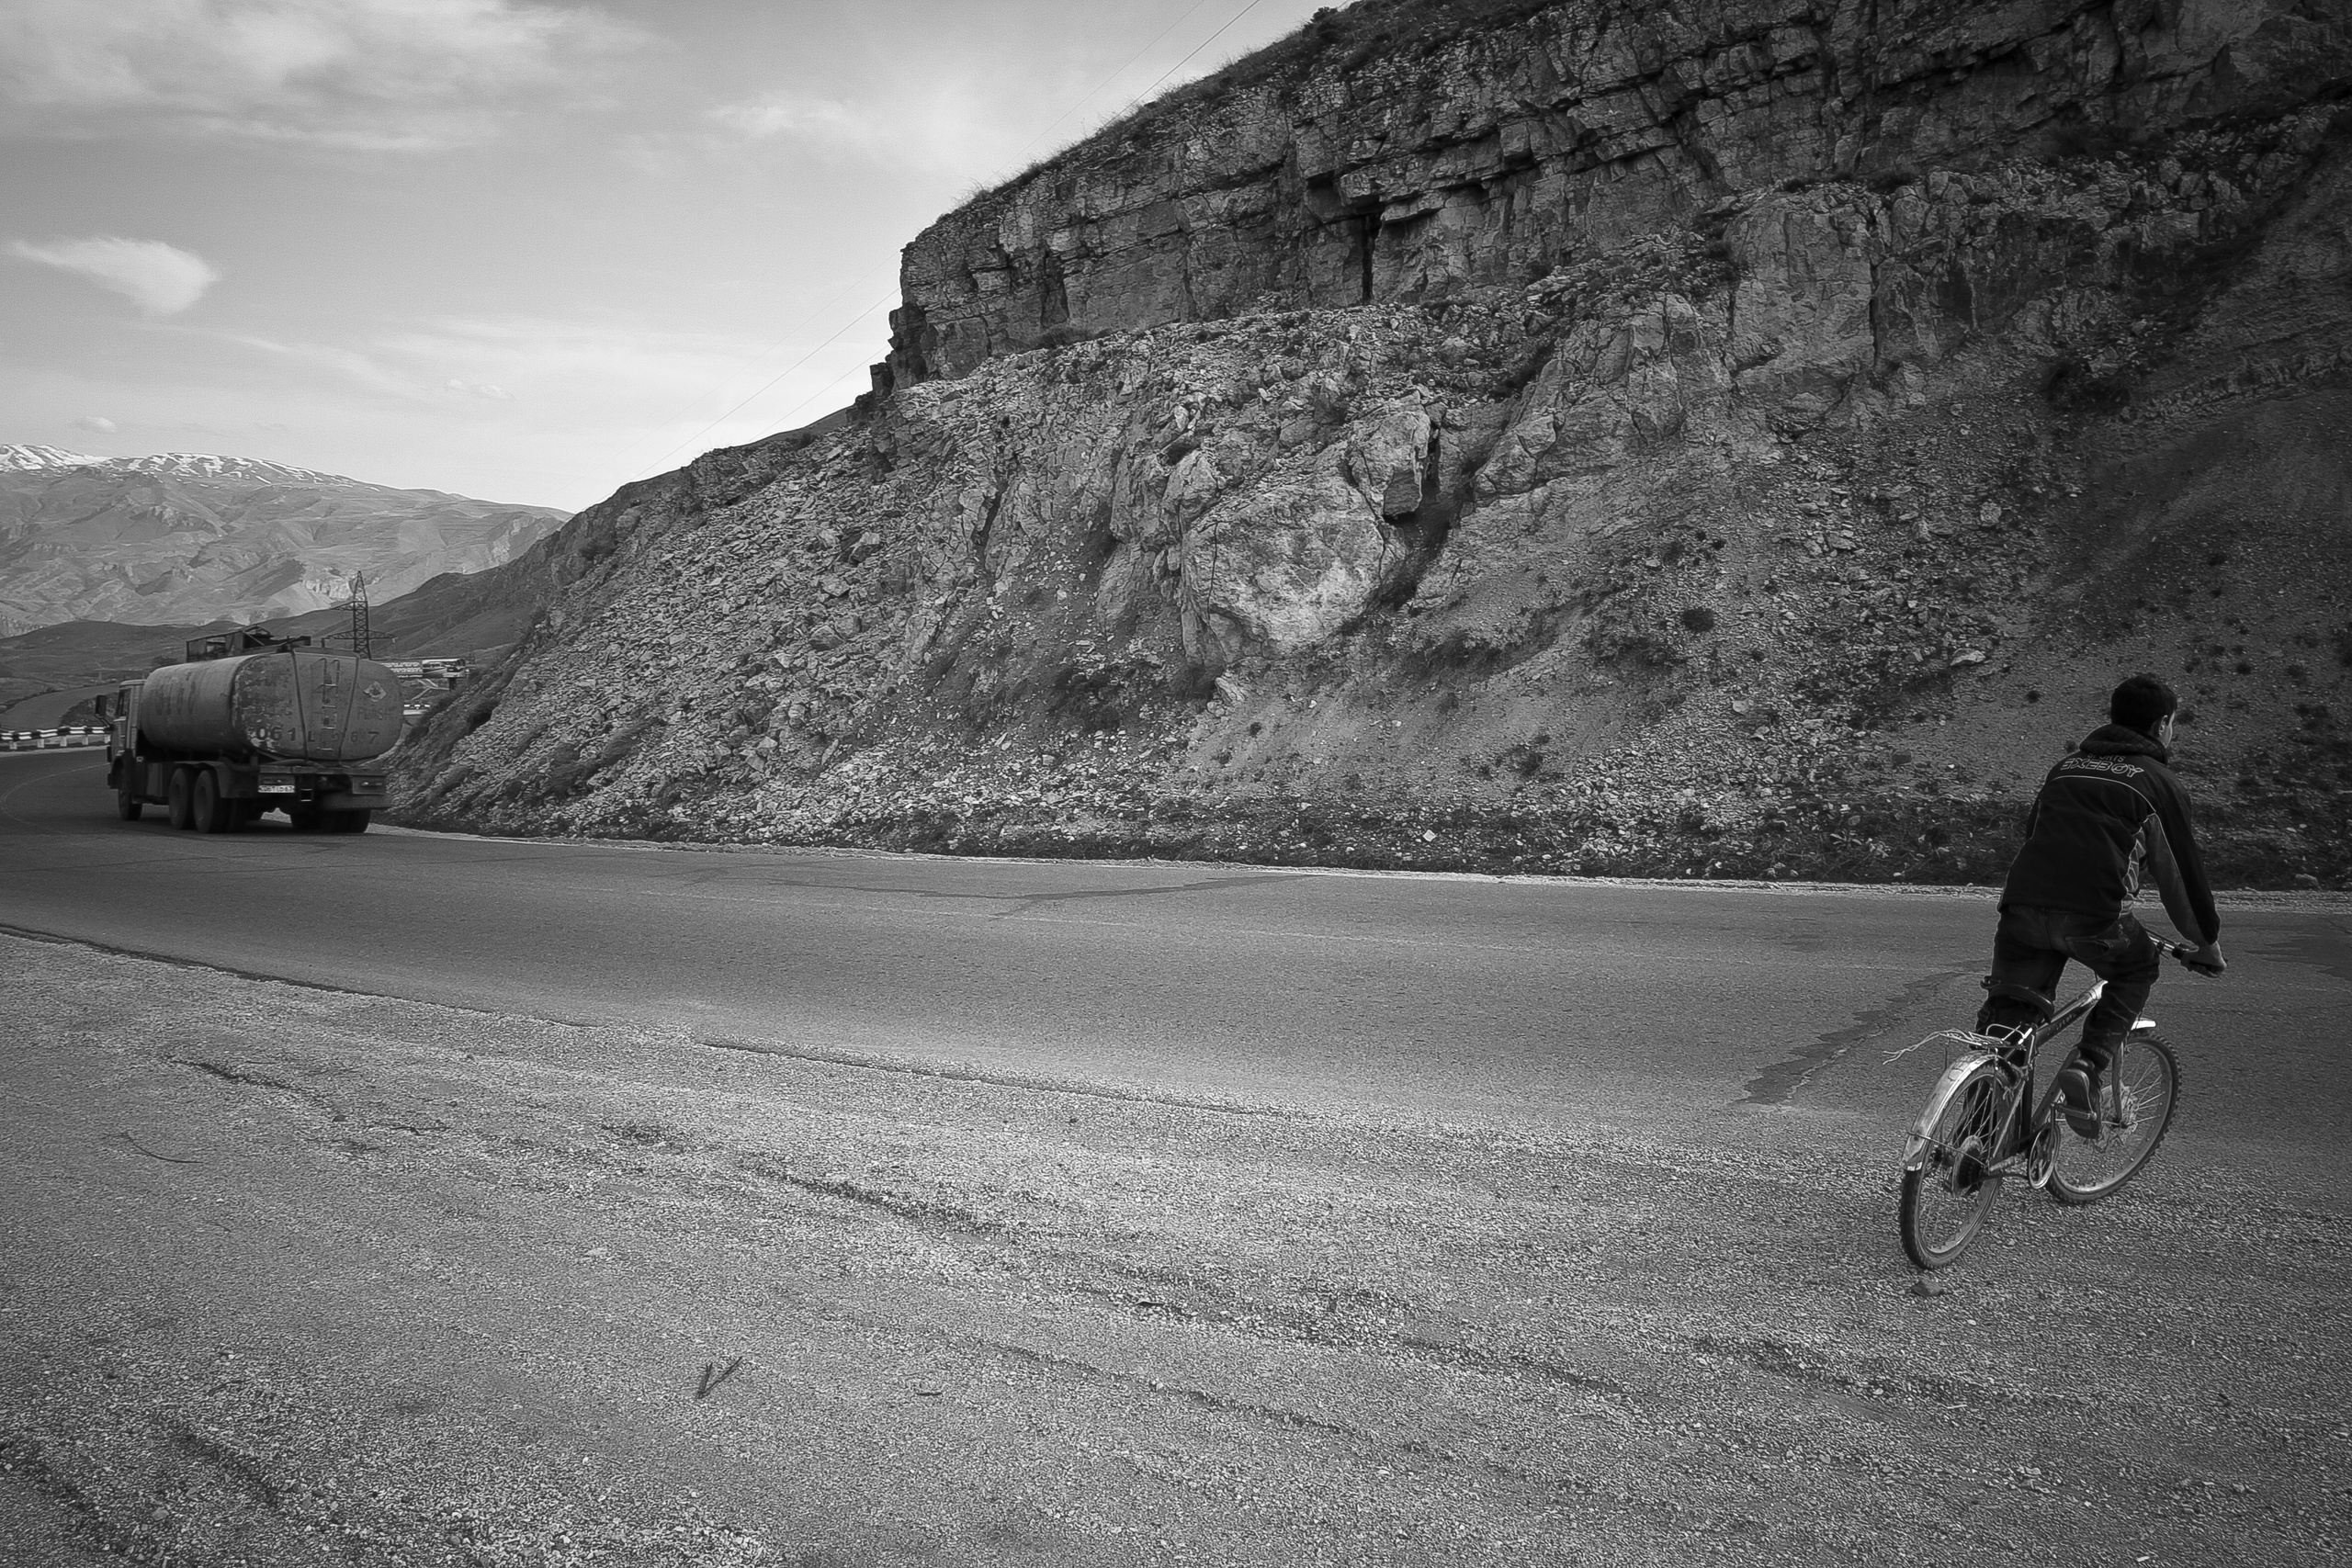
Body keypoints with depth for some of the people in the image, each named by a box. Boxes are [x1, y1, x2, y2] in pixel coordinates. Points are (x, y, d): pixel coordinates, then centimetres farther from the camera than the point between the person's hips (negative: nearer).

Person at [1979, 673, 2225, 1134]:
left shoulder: (2067, 764, 26)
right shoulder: (2159, 782, 12)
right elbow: (2183, 869, 15)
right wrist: (2207, 943, 27)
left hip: (2022, 904, 4)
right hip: (2092, 915, -3)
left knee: (2006, 1014, 11)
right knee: (2136, 970, 26)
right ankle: (2087, 1065, 8)